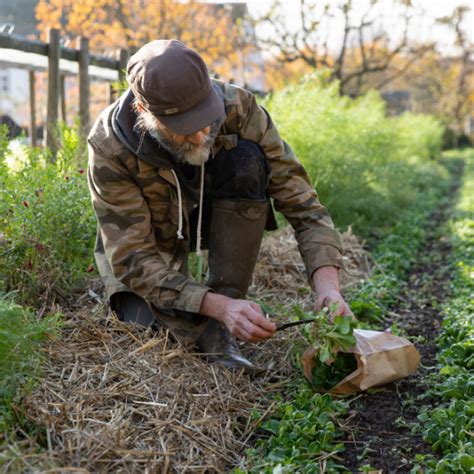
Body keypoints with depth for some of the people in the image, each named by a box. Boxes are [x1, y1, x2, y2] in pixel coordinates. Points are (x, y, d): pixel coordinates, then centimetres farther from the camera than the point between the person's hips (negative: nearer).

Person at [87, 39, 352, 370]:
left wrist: (328, 285, -43)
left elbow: (299, 198, -28)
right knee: (148, 324, -27)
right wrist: (218, 306, -46)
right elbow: (133, 259, -33)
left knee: (246, 159, -31)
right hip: (148, 235, -1)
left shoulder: (238, 108, -30)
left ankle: (220, 331, -24)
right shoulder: (110, 147, -33)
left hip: (211, 216, 1)